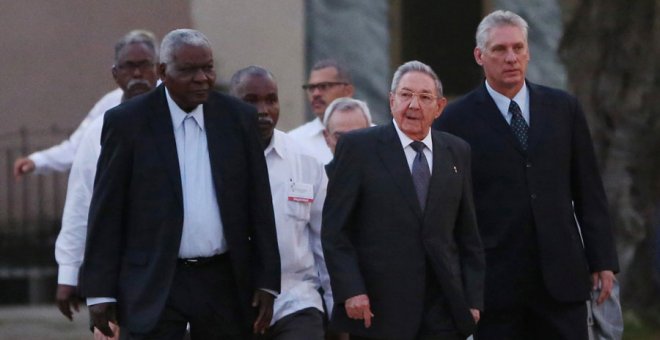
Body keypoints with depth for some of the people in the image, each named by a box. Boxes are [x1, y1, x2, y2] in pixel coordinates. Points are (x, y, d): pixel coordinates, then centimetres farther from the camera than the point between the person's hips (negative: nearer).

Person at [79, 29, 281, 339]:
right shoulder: (126, 122, -2)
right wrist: (100, 291, -5)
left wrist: (267, 282, 3)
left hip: (225, 283, 3)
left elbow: (259, 205, 8)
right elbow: (106, 211, -1)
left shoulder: (239, 118, 6)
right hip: (153, 286, -3)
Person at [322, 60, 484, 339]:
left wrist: (473, 299, 7)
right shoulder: (358, 147, 1)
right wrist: (351, 291, -13)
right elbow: (335, 230, -3)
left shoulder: (457, 152, 13)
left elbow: (468, 234, 15)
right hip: (378, 310, -3)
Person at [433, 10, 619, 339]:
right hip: (495, 282, -2)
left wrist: (602, 260, 5)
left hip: (561, 275, 2)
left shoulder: (564, 109, 9)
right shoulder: (456, 121, 0)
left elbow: (589, 192, 11)